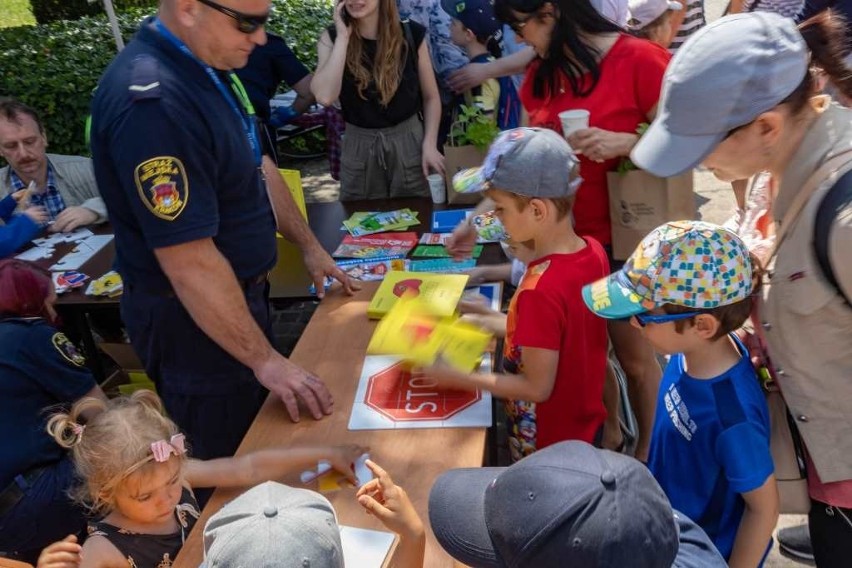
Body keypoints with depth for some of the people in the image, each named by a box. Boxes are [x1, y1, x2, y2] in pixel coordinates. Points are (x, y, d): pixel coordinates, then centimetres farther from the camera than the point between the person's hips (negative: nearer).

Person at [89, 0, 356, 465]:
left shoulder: (206, 65, 1)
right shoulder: (152, 103, -31)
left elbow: (256, 166, 14)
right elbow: (190, 264, -30)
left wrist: (308, 246, 17)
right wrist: (266, 359, -23)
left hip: (240, 292, 9)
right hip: (192, 319, -9)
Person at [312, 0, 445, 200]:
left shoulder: (411, 35, -5)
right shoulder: (332, 39, -6)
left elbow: (430, 96, 3)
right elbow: (325, 96, -22)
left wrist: (429, 144, -8)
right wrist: (343, 37, -19)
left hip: (409, 140, 0)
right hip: (359, 147, 0)